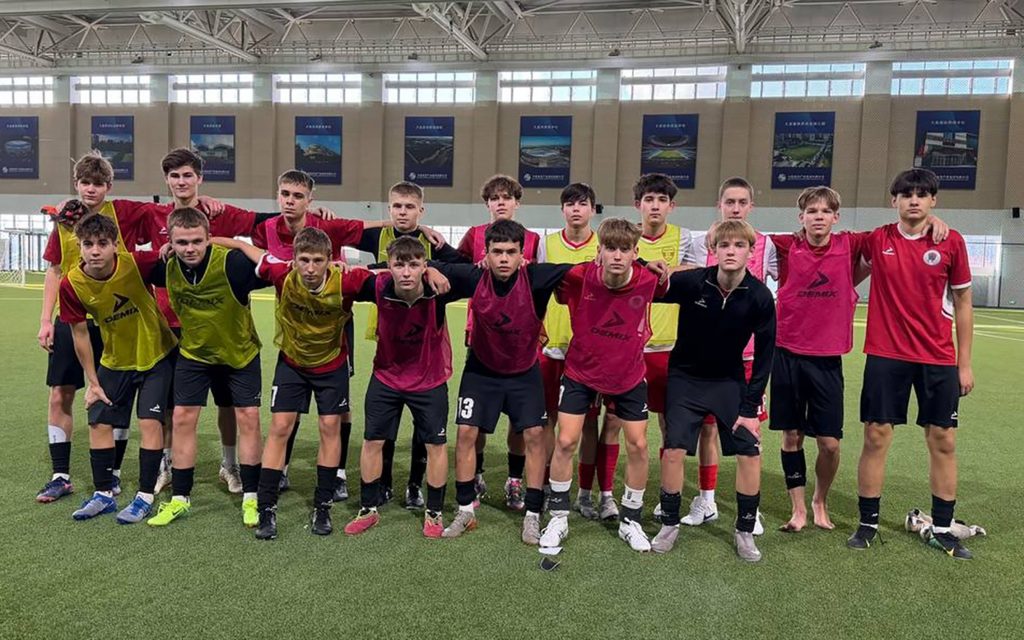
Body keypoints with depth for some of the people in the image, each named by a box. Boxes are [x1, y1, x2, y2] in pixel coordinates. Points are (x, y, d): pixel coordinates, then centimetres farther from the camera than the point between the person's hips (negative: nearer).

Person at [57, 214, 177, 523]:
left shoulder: (136, 264, -25)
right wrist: (93, 382, -1)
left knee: (150, 421, -8)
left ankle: (145, 497, 6)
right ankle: (104, 494, 24)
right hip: (114, 361, 3)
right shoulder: (71, 284, -17)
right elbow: (80, 333, -5)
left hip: (156, 354, -3)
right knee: (99, 423, 6)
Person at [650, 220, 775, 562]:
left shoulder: (759, 297, -16)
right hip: (685, 377, -1)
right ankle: (669, 524, 13)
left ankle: (745, 531, 15)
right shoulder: (691, 282, -20)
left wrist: (750, 406, -8)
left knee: (750, 452, -5)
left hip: (730, 381, 1)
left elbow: (764, 354, -7)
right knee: (674, 449, -8)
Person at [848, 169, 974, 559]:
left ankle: (942, 529, 21)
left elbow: (962, 303, 4)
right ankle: (868, 524, 15)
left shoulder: (951, 242, -1)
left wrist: (964, 362, 3)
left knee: (943, 442, 6)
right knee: (876, 438, 2)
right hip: (885, 355, 0)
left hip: (939, 359, 1)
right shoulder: (877, 241, -1)